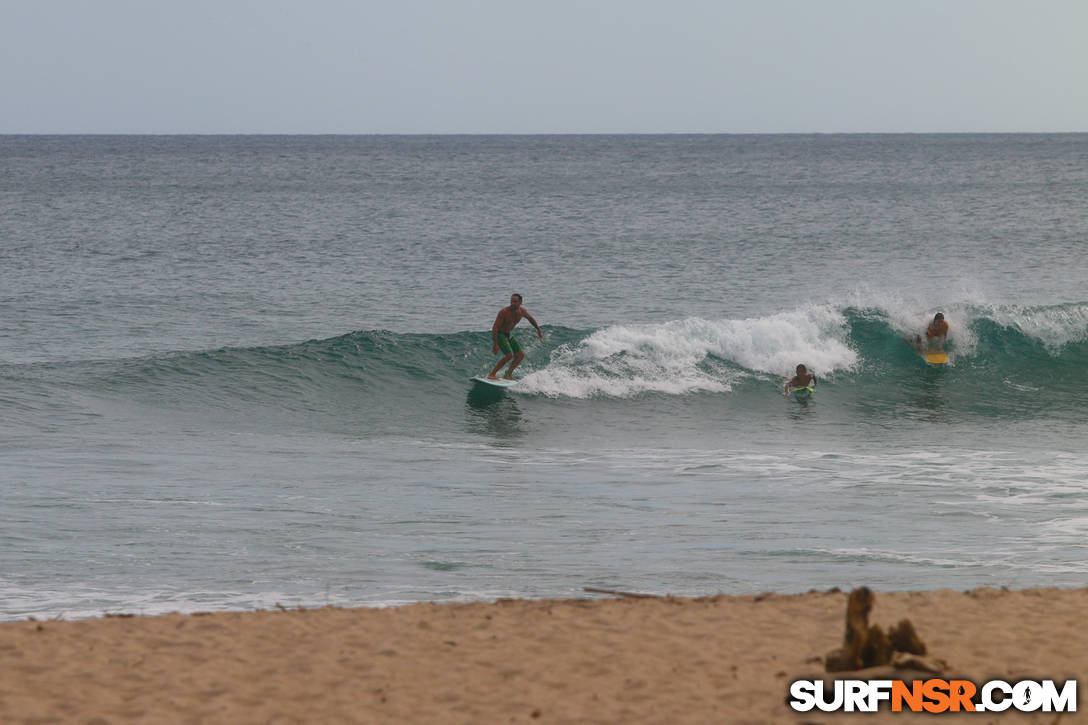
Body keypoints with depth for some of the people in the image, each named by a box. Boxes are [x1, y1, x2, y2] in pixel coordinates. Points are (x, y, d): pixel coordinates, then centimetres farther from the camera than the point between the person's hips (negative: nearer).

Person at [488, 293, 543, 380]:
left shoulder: (522, 311, -7)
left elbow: (530, 318, 16)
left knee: (521, 355, 1)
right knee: (509, 355, -24)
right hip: (499, 334, -7)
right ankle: (492, 374, -20)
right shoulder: (504, 312, -26)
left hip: (509, 335, 7)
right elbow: (495, 327, -26)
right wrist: (495, 344, -31)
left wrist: (538, 330, 25)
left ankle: (508, 374, 12)